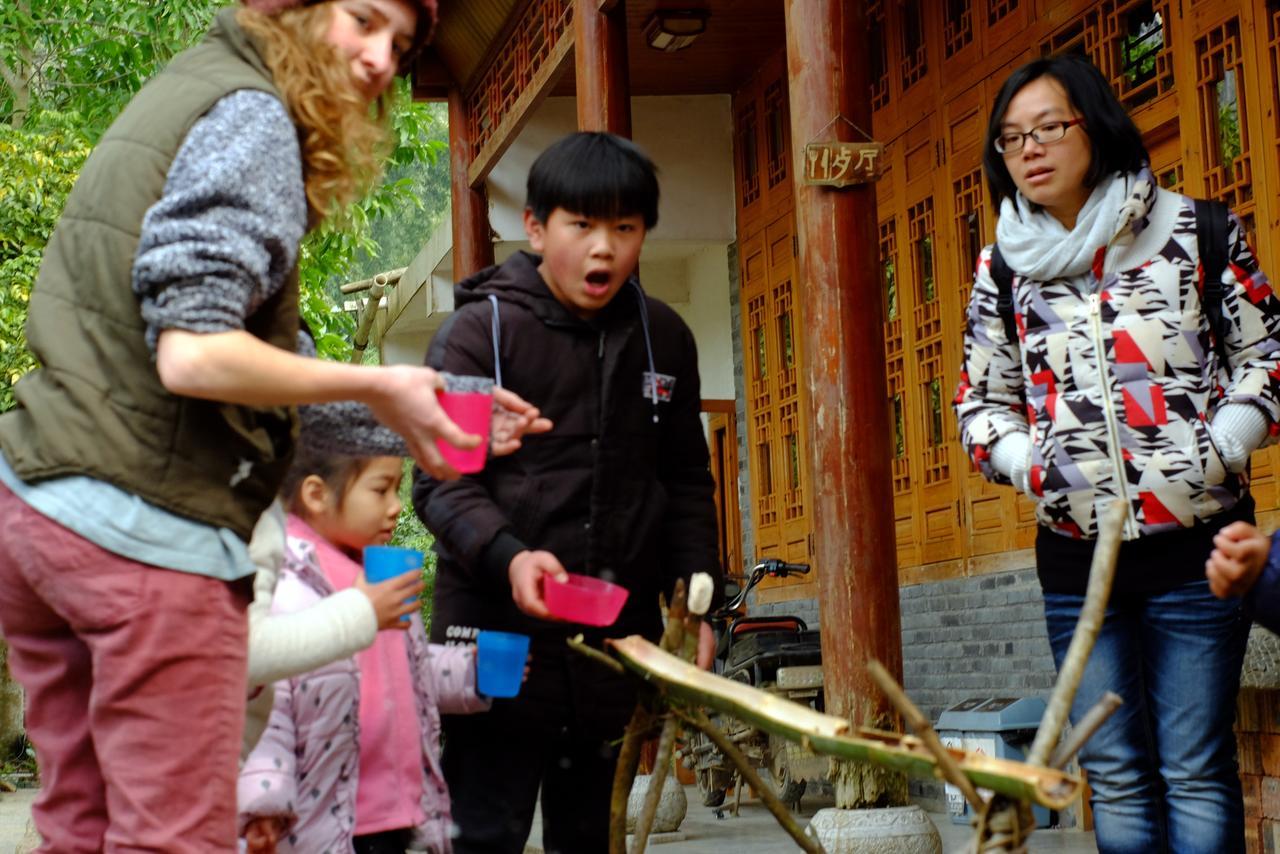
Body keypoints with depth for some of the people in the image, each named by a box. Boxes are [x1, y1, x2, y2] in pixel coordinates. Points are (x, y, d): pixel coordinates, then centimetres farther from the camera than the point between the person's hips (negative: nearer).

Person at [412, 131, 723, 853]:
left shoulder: (664, 339, 9)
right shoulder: (481, 331, -4)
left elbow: (686, 482, 17)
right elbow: (441, 482, -9)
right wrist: (508, 557, -26)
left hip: (619, 637, 5)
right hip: (502, 632, -4)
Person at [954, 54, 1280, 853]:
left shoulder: (1193, 231, 0)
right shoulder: (1004, 268, 7)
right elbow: (980, 400, 15)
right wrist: (1031, 464, -4)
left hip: (1195, 545, -3)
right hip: (1076, 554, 3)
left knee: (1195, 771, -2)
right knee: (1115, 776, 6)